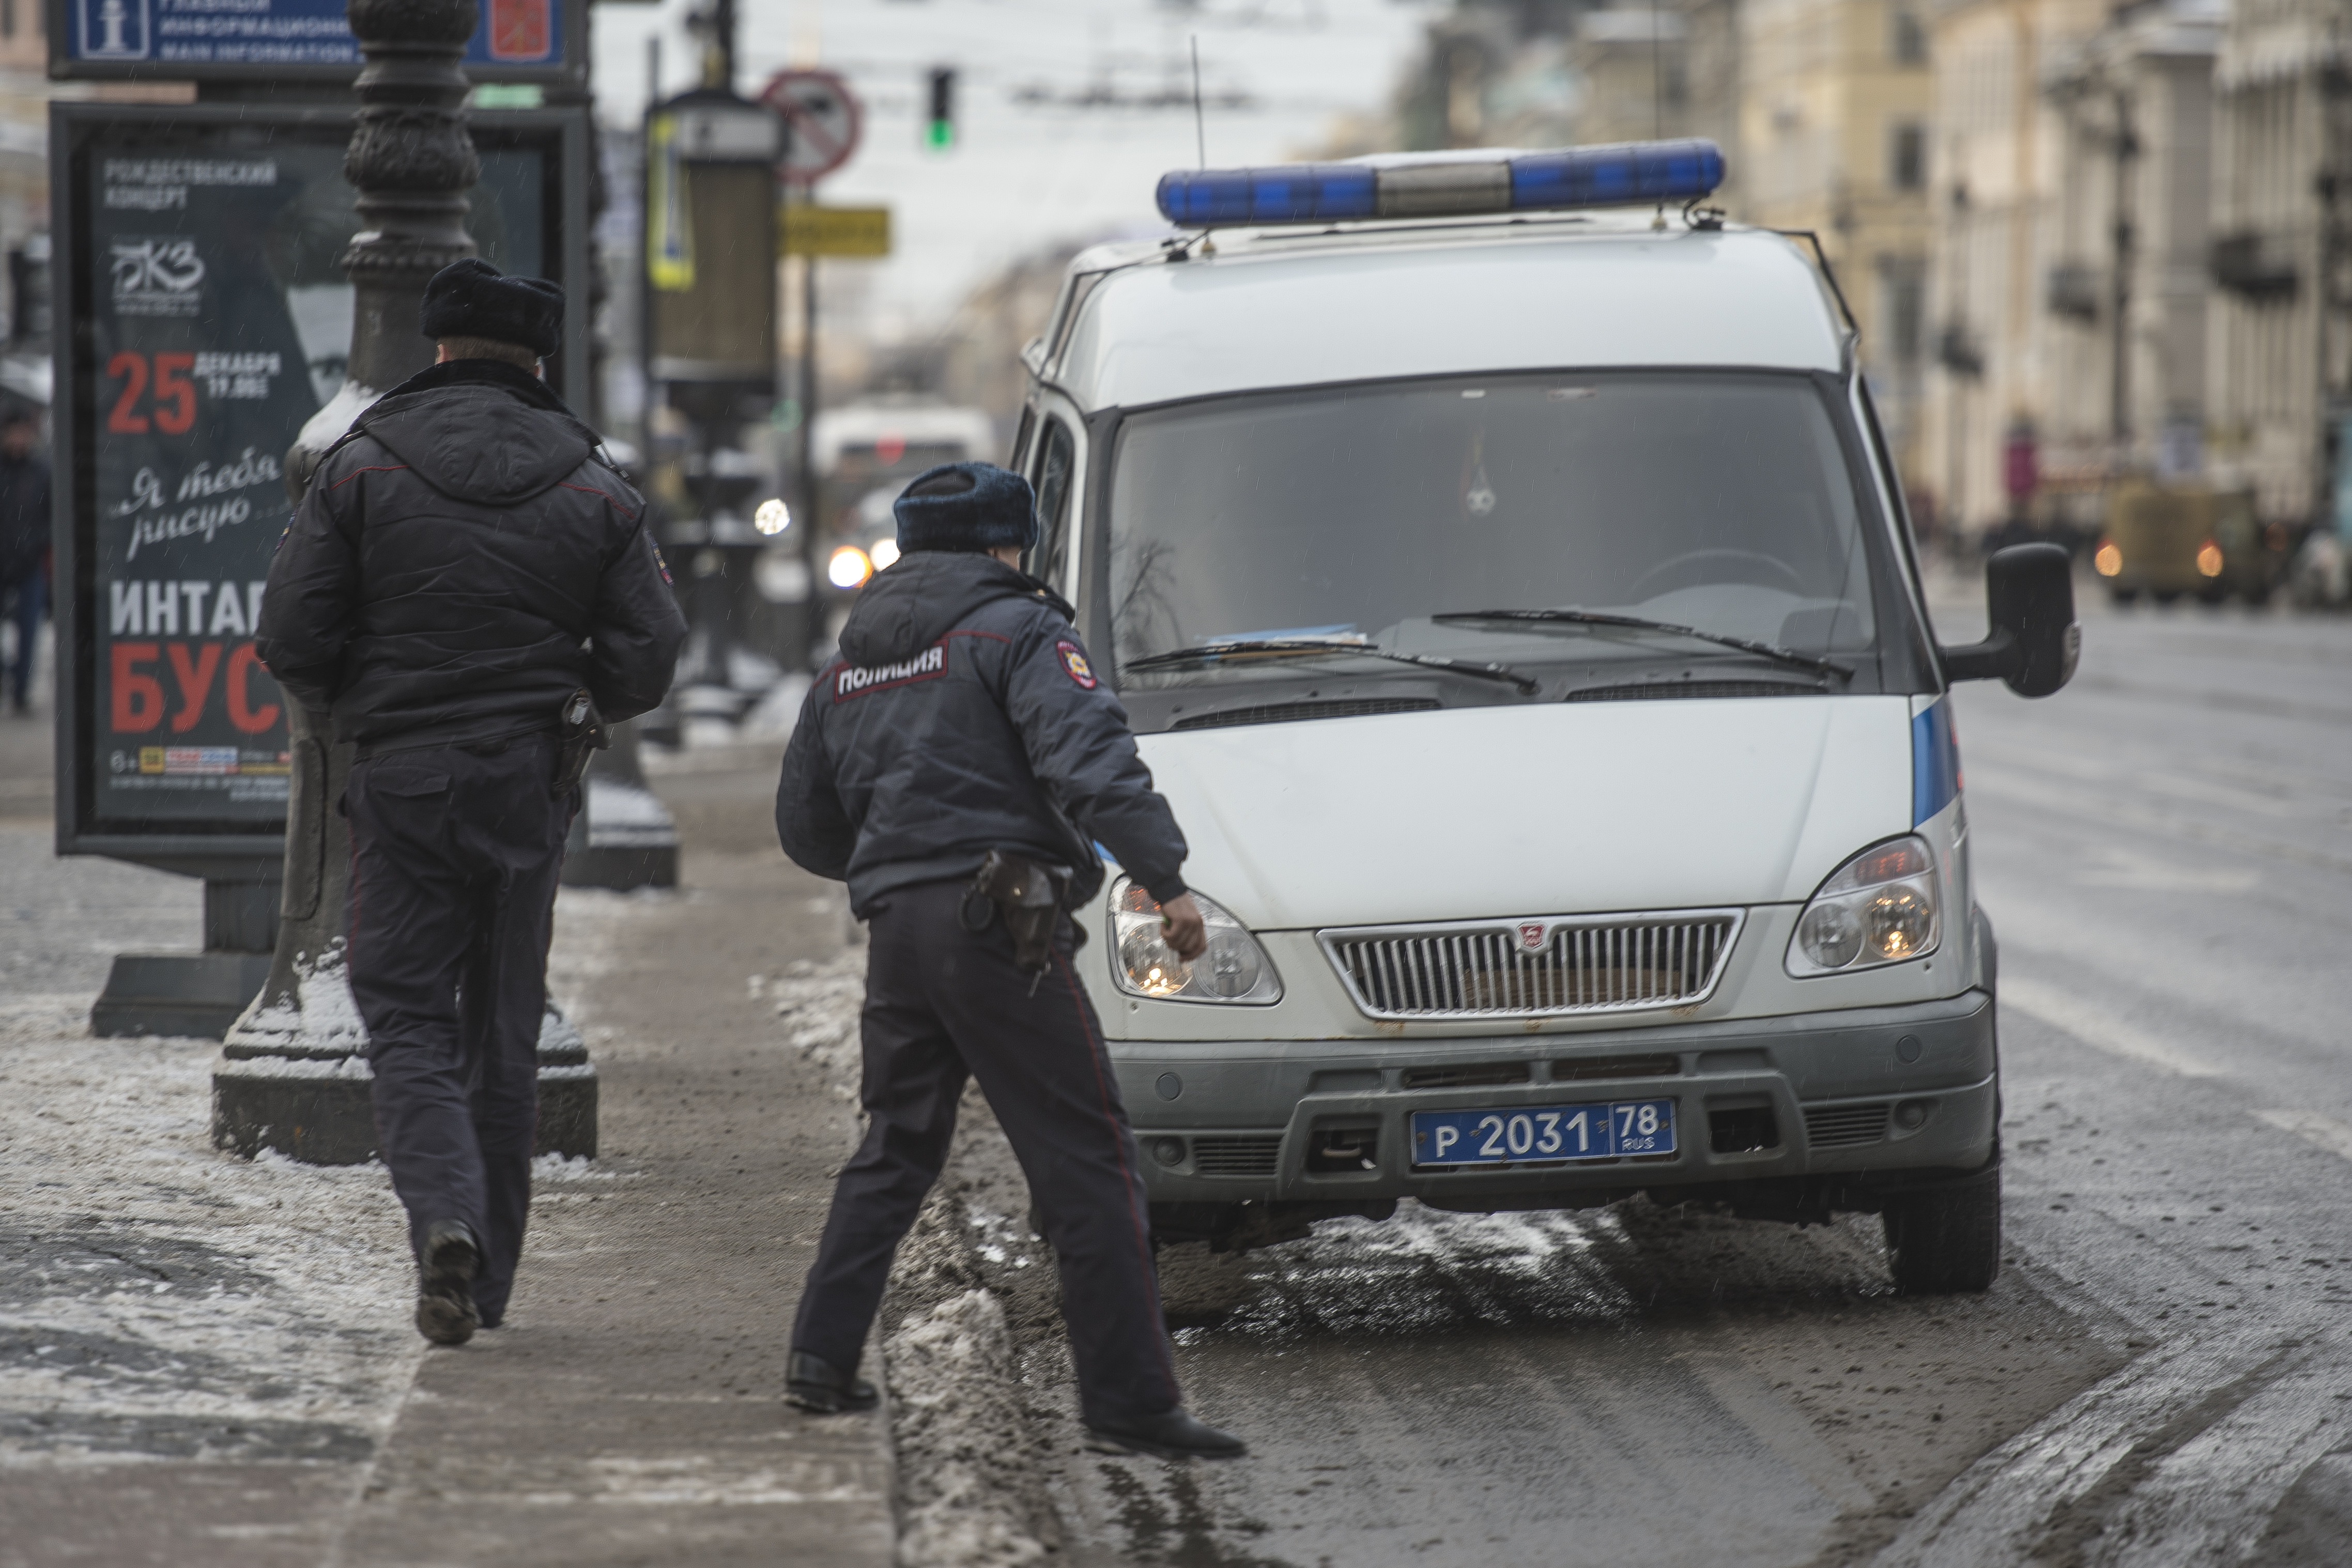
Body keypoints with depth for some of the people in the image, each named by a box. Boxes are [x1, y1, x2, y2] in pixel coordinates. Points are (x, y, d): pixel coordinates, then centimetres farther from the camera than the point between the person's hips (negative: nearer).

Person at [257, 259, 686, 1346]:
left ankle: (445, 1219, -24)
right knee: (503, 1031, 12)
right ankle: (487, 1280, 16)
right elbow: (646, 661, 0)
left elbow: (290, 639, -6)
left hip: (400, 778, -2)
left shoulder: (361, 470, -4)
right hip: (529, 787, 2)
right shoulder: (593, 492, 2)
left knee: (407, 1018, 2)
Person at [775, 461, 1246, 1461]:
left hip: (897, 928, 7)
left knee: (894, 1152, 22)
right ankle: (1129, 1400, -11)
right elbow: (1089, 757, -18)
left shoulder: (845, 672, 20)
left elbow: (805, 829, 26)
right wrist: (1164, 876, -22)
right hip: (999, 925, -7)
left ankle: (823, 1357, 19)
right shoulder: (1016, 631, -2)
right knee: (1086, 1163, -6)